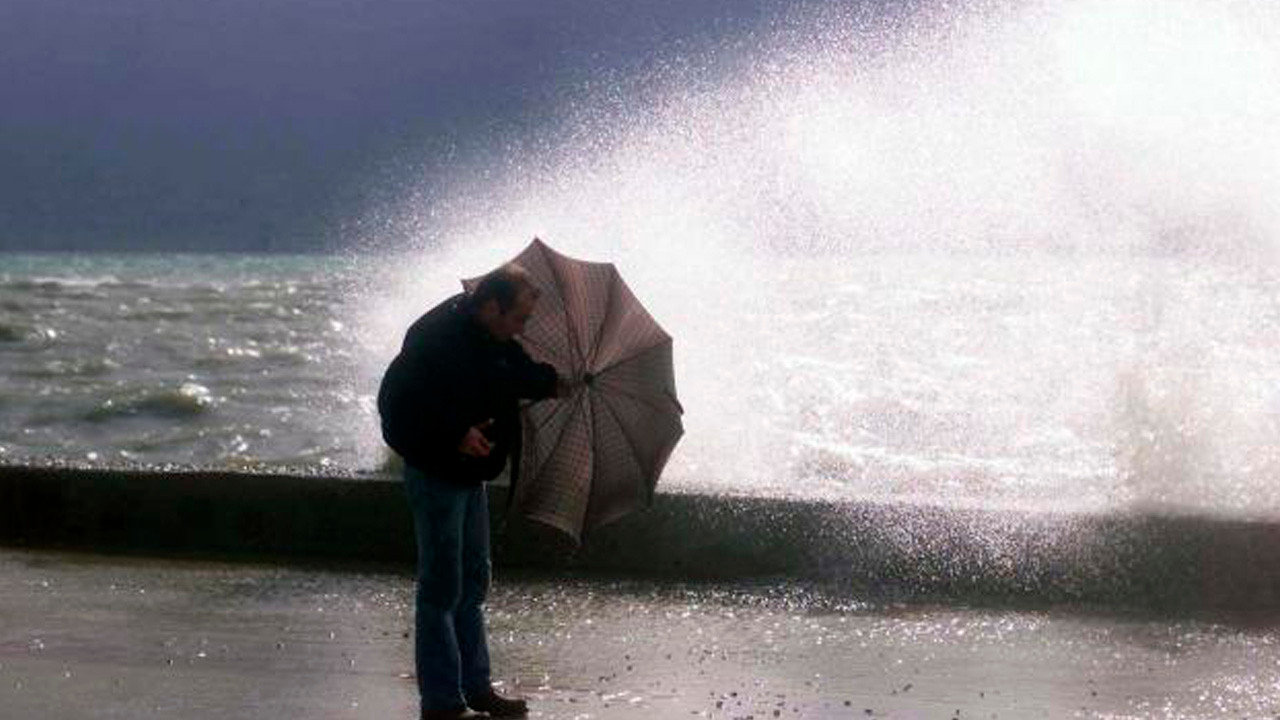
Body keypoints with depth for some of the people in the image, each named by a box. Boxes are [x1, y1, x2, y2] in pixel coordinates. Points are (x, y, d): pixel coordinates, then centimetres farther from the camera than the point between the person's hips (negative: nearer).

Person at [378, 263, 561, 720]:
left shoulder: (495, 340, 5)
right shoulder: (437, 338, -23)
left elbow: (519, 377, 26)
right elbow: (397, 404, -28)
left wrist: (552, 381, 10)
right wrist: (454, 435, -33)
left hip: (471, 474, 10)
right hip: (437, 476, -10)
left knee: (473, 582, 17)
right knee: (441, 588, -4)